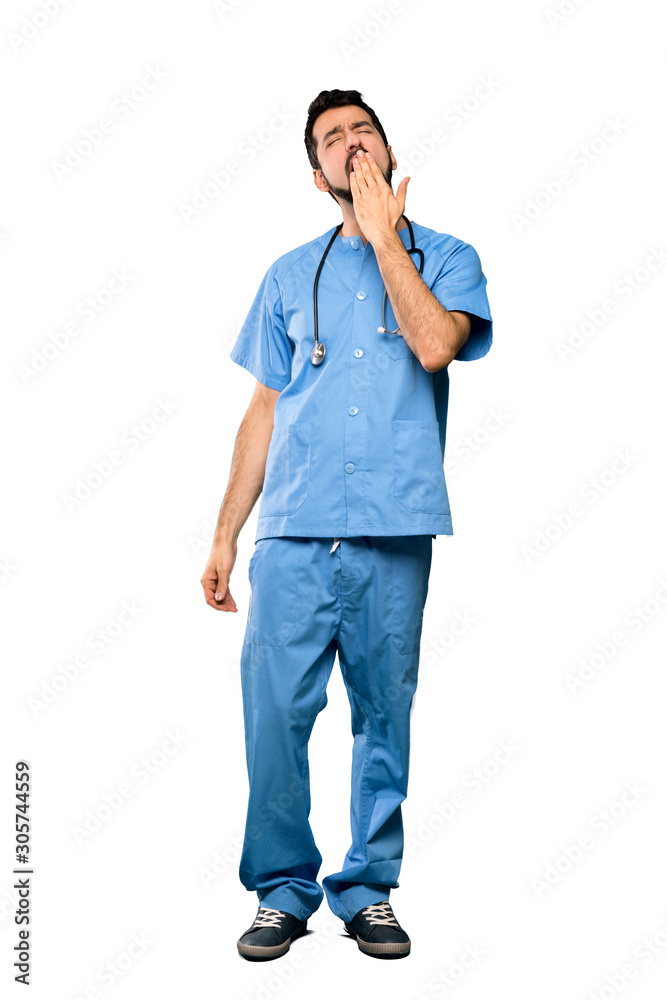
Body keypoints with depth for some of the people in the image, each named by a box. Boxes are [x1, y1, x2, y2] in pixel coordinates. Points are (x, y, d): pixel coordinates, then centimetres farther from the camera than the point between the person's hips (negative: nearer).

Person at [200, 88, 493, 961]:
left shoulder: (447, 258, 9)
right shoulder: (291, 275, 15)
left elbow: (435, 344, -14)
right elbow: (264, 411, 14)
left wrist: (383, 235, -5)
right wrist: (225, 533, 9)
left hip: (395, 535, -1)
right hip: (294, 531, 1)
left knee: (384, 719, 6)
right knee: (275, 714, -3)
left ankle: (368, 889, 20)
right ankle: (284, 888, 14)